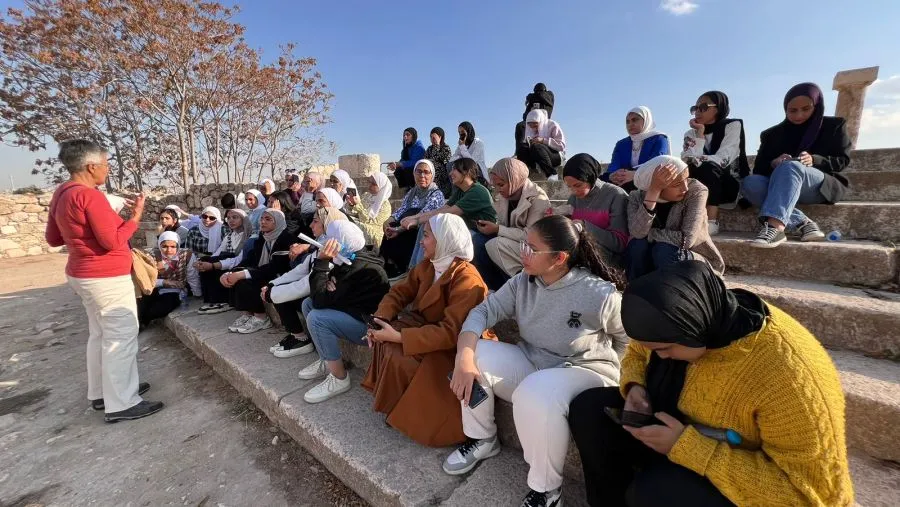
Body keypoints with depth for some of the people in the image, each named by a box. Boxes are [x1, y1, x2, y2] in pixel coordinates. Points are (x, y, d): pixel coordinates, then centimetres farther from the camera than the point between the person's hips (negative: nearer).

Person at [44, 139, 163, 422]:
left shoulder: (61, 194, 8)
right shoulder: (90, 195, -21)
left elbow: (53, 238, 15)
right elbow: (113, 241, -21)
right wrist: (136, 216, -13)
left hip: (83, 275, 10)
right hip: (107, 279, -10)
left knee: (101, 335, 18)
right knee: (121, 338, -2)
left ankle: (101, 393, 30)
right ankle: (121, 404, 5)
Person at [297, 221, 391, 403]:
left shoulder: (358, 268, -26)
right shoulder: (351, 260, 2)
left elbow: (320, 300, -27)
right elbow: (320, 296, 9)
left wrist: (322, 262, -25)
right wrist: (329, 287, -15)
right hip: (356, 313, 10)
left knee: (316, 318, -25)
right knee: (308, 303, 10)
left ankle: (339, 378, -8)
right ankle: (325, 361, 14)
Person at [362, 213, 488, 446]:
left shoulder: (466, 279, -27)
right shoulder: (427, 266, 0)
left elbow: (451, 333, -32)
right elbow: (400, 292, 4)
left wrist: (399, 336, -31)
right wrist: (381, 319, -16)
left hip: (454, 347, -7)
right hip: (428, 331, 8)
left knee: (399, 355, -24)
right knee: (387, 343, -15)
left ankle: (403, 415, 4)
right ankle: (397, 405, 4)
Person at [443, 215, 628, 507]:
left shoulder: (600, 294, -21)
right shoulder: (522, 282, -7)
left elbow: (628, 339, -4)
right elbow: (484, 311, -12)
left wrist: (608, 379, -3)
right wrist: (464, 357, -27)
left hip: (584, 371, -5)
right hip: (531, 362, 6)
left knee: (534, 395, -37)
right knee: (475, 354, -15)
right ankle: (481, 440, 8)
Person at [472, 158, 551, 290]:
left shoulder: (537, 198, -18)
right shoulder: (504, 196, 2)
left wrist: (497, 229, -24)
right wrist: (491, 226, -11)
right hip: (512, 241, 7)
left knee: (494, 245, -28)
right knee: (477, 239, -14)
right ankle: (497, 288, -7)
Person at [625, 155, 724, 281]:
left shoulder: (696, 191, -16)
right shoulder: (637, 197, -11)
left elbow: (686, 239, -28)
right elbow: (637, 233, -31)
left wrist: (649, 233, -19)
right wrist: (653, 191, -35)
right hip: (655, 267, 2)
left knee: (664, 250, -31)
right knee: (637, 245, -27)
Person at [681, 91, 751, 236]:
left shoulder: (733, 125, -2)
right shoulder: (691, 134, 8)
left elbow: (723, 159, -18)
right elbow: (688, 162, -11)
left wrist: (696, 160, -31)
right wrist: (700, 133, -12)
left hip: (731, 185, -3)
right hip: (700, 190, 3)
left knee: (708, 168, -32)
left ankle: (711, 223, -36)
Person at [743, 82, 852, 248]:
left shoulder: (834, 126, 12)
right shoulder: (772, 134, 13)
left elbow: (842, 160, 5)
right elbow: (759, 169, 6)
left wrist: (814, 160, -16)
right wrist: (773, 164, -18)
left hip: (822, 187, -2)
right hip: (781, 187, 2)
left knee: (791, 166, -37)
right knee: (750, 183, -31)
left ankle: (775, 226, -56)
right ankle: (802, 223, -37)